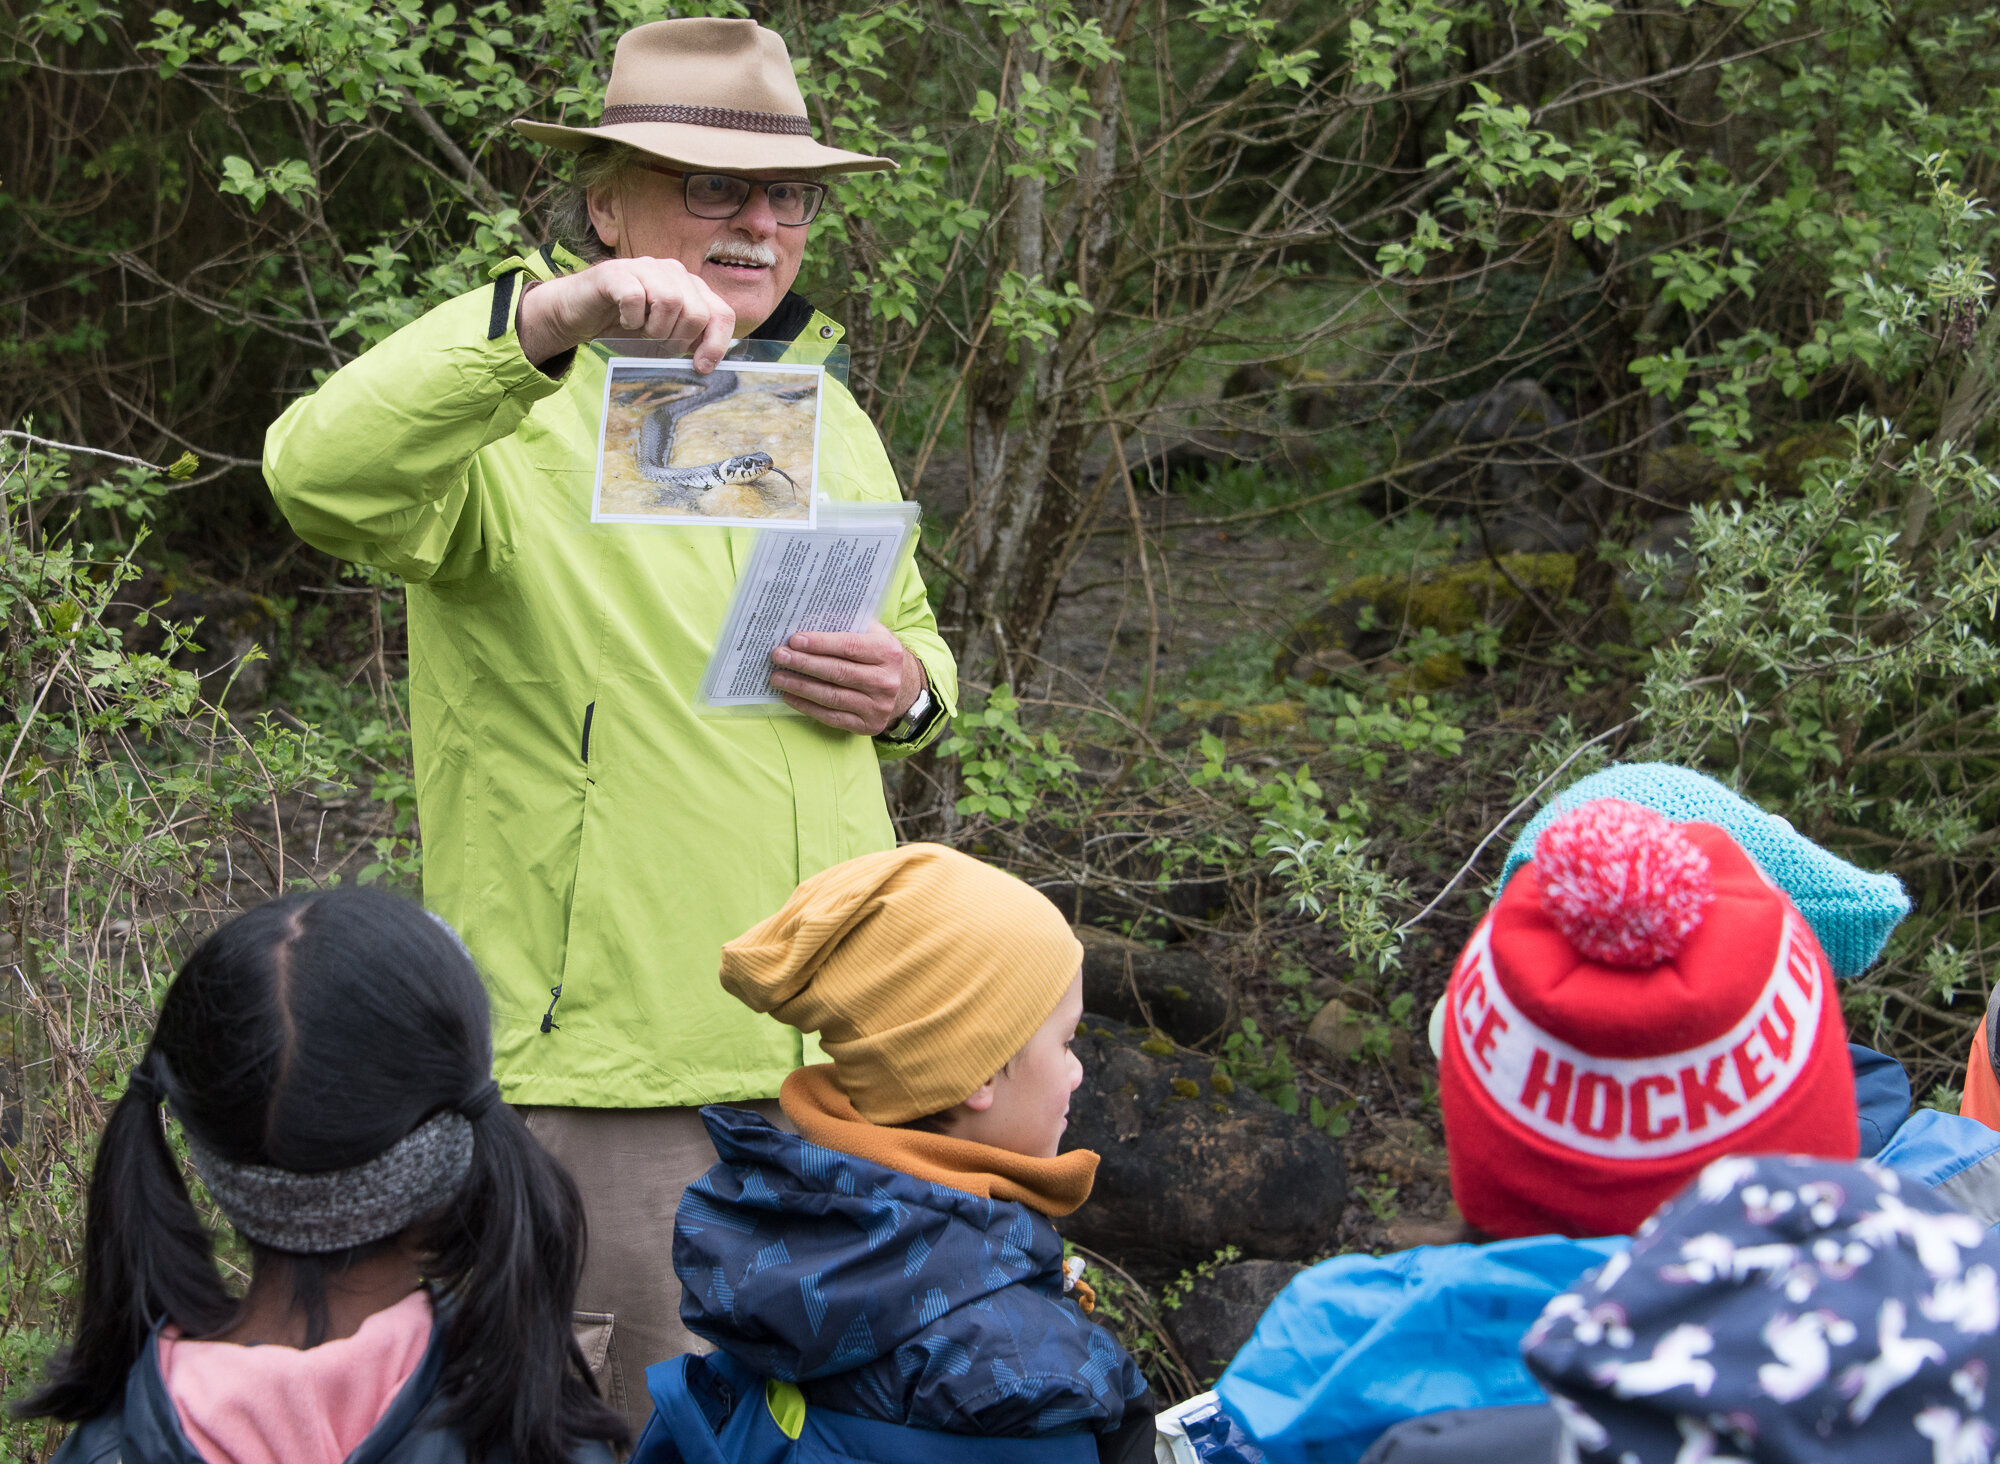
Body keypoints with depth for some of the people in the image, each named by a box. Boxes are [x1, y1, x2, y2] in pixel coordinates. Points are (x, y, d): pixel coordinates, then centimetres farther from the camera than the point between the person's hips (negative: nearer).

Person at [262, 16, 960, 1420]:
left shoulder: (828, 418, 16)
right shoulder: (515, 411, -8)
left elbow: (916, 631, 29)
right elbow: (325, 476, -30)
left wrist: (907, 692, 3)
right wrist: (549, 319, -43)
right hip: (610, 1054, -7)